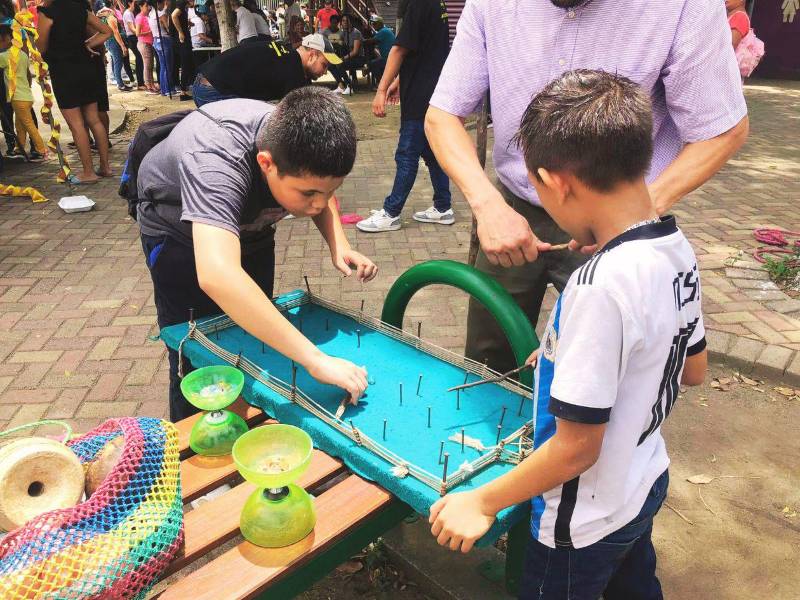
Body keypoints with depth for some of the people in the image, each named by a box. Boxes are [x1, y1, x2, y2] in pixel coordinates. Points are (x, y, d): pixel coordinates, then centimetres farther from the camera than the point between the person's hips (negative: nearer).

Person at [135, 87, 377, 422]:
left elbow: (324, 193, -3)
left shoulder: (301, 144, -28)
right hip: (180, 233, -5)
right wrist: (315, 359, -62)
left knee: (257, 338, 12)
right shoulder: (217, 158, -47)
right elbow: (217, 276, -62)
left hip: (249, 225, 5)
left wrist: (339, 246, -24)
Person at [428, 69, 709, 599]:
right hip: (647, 484, 7)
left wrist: (483, 503, -15)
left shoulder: (600, 288, -35)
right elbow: (693, 371, 6)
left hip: (586, 525, -7)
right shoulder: (679, 250, -9)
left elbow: (576, 448, -28)